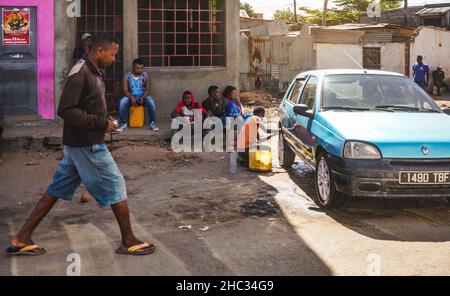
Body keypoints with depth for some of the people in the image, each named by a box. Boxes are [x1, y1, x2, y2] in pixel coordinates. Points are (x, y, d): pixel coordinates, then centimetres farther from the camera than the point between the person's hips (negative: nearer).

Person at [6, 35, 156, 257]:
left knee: (58, 189, 12)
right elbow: (65, 110, -23)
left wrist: (105, 120, 5)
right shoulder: (80, 73, -17)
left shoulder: (94, 72, 13)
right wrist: (101, 123, -20)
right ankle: (129, 242, 11)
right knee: (115, 186, 0)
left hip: (79, 144, 10)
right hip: (87, 144, -10)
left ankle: (22, 238, 17)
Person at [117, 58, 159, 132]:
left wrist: (142, 97, -27)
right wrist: (131, 97, -29)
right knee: (122, 102, -31)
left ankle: (153, 123, -17)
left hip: (143, 96, 0)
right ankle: (124, 123, -16)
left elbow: (148, 89, -7)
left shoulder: (146, 75, -3)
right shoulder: (127, 75, -4)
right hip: (131, 97, 0)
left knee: (151, 102, -33)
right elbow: (125, 90, -9)